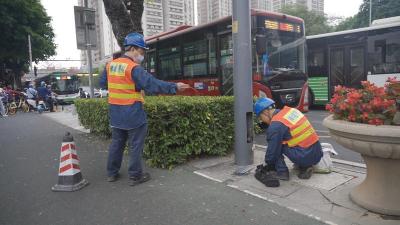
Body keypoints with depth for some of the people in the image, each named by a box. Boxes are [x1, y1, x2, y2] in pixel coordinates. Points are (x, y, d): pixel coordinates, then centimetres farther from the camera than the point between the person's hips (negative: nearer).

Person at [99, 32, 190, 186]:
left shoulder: (110, 65, 6)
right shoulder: (134, 68, -17)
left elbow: (102, 83, 20)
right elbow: (153, 84, -26)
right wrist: (174, 87, -24)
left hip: (115, 113, 7)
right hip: (132, 114, -7)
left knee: (116, 143, 19)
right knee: (135, 146, 5)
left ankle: (112, 173, 29)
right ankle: (135, 176, 13)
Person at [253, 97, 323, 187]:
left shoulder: (275, 125, -14)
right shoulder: (291, 110, 9)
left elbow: (273, 149, -8)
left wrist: (266, 164, 13)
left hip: (305, 158, -8)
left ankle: (282, 172, 4)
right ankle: (305, 167, 16)